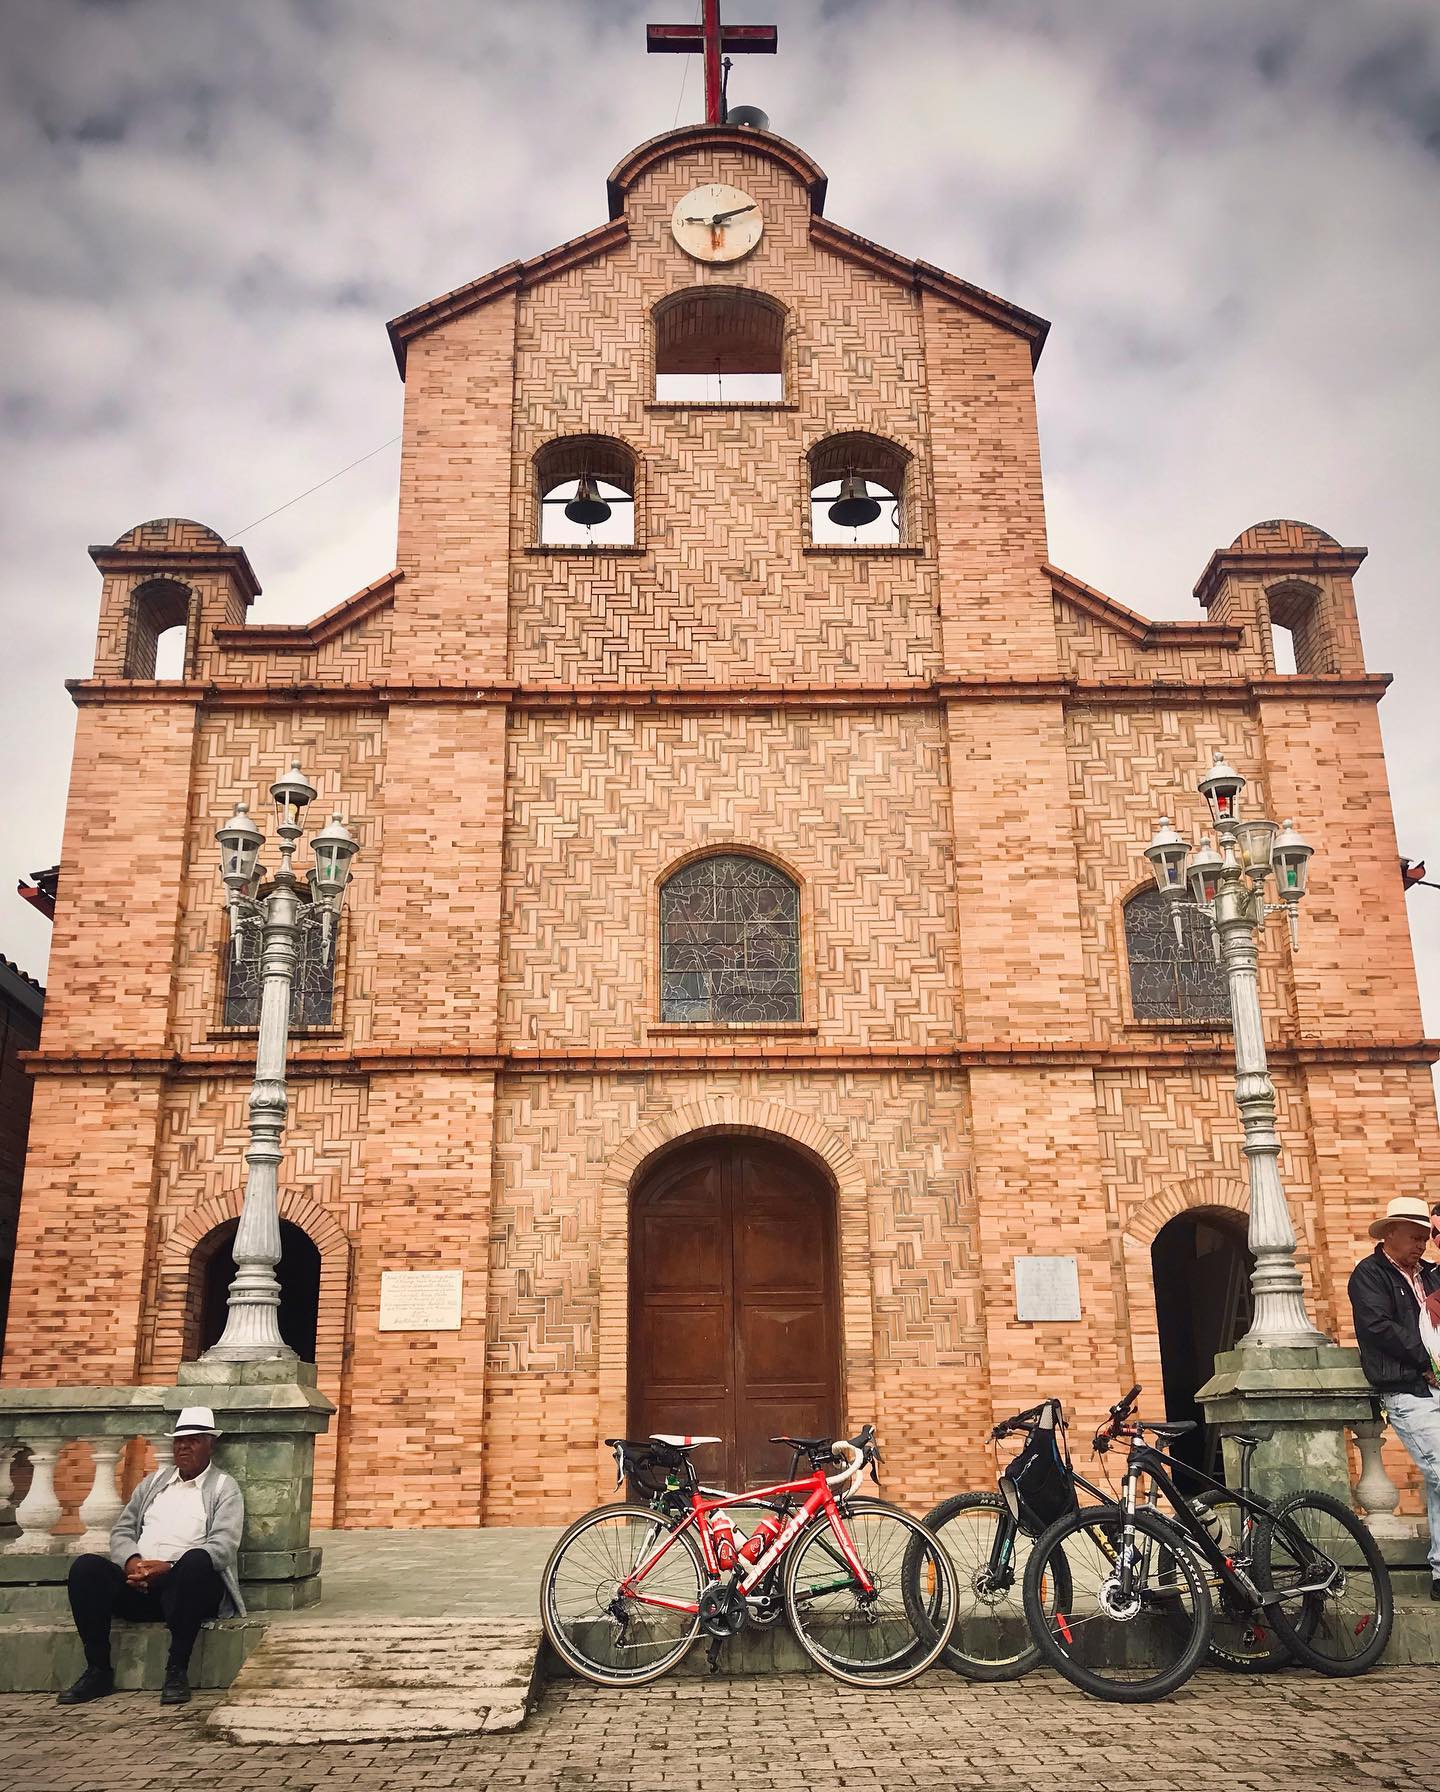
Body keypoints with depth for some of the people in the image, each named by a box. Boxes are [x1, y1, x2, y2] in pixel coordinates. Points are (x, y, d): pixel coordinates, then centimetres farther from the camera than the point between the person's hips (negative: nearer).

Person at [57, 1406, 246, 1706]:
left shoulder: (225, 1488, 7)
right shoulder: (153, 1482, 23)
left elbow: (222, 1547, -8)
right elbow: (121, 1531, 15)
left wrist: (168, 1567, -21)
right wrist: (132, 1561, -8)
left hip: (191, 1586, -4)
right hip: (138, 1586, 5)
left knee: (196, 1560, -37)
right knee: (85, 1566, -19)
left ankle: (177, 1670, -26)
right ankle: (98, 1670, -13)